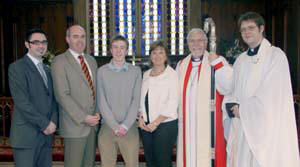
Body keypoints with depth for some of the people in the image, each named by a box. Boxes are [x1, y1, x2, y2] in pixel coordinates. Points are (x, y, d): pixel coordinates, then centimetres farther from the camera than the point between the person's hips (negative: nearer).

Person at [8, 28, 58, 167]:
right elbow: (22, 102, -15)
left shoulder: (47, 69, 16)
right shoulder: (17, 67, -6)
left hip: (47, 134, 6)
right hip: (26, 135, -6)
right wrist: (45, 124, -12)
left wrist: (53, 121, -2)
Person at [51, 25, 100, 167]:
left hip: (93, 122, 6)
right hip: (75, 124, -6)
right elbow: (62, 95, -14)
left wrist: (97, 114, 2)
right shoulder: (60, 61, -7)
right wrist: (84, 118, -15)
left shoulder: (92, 60, 14)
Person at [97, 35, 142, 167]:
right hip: (107, 127, 0)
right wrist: (115, 126, -8)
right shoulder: (102, 71, 3)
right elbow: (101, 102, -1)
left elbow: (136, 100, 0)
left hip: (129, 128, 0)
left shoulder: (136, 71, 5)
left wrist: (125, 125, -9)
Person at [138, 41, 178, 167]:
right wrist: (140, 117, 1)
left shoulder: (172, 74, -6)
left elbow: (172, 104, -12)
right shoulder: (146, 74, 13)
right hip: (146, 125, 5)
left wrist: (156, 123, -13)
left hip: (165, 124, -5)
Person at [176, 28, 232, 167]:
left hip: (209, 123, -4)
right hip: (188, 125, 4)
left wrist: (217, 64, -16)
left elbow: (228, 87, -11)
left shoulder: (218, 62, 2)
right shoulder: (181, 65, 15)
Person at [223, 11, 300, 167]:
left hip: (265, 127, -5)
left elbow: (272, 94, -13)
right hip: (240, 125, 5)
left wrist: (244, 109, -10)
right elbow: (231, 90, 14)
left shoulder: (275, 55, -5)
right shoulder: (240, 60, 14)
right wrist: (231, 105, -6)